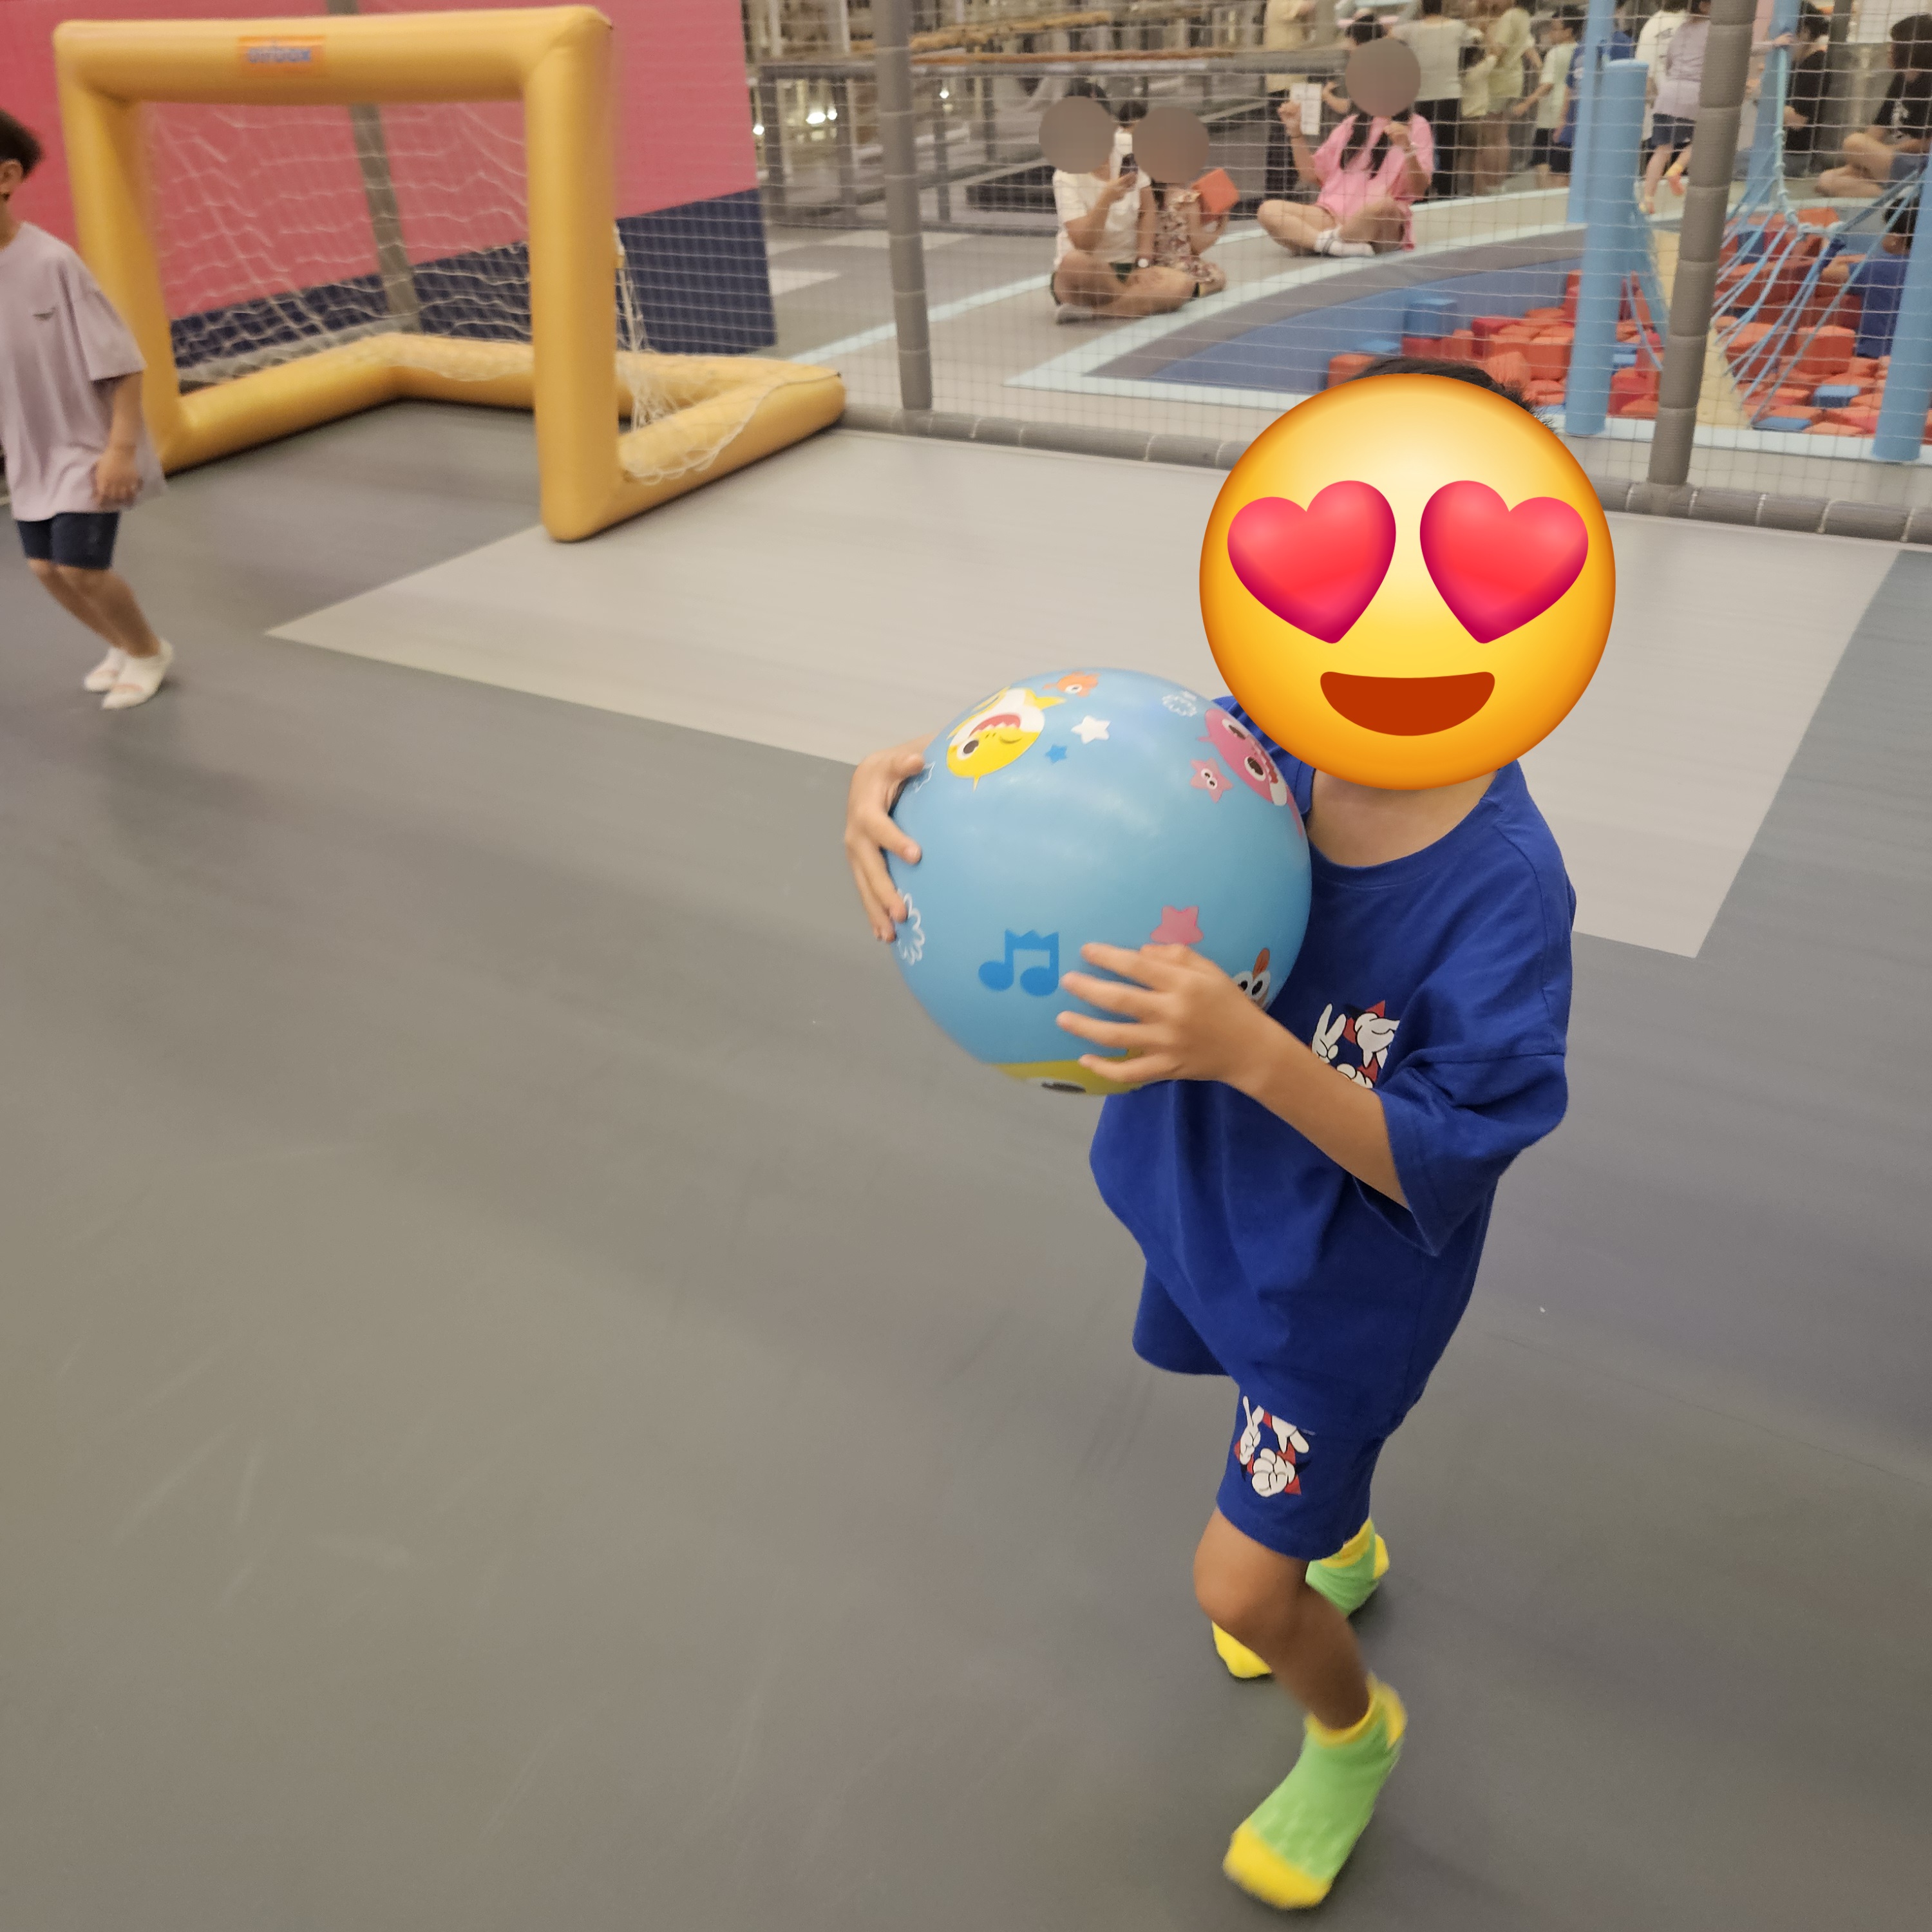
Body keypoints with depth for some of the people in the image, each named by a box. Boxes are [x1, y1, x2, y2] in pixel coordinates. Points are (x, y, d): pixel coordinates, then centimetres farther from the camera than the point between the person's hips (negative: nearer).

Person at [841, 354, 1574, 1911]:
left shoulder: (1504, 888, -33)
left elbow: (1441, 1164, -33)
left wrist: (1245, 1049, -49)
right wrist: (906, 778, -31)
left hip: (1353, 1270, -5)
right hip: (1218, 1202, 6)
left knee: (1237, 1587, 6)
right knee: (1286, 1424, 33)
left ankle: (1352, 1733, 42)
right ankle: (1342, 1552, 68)